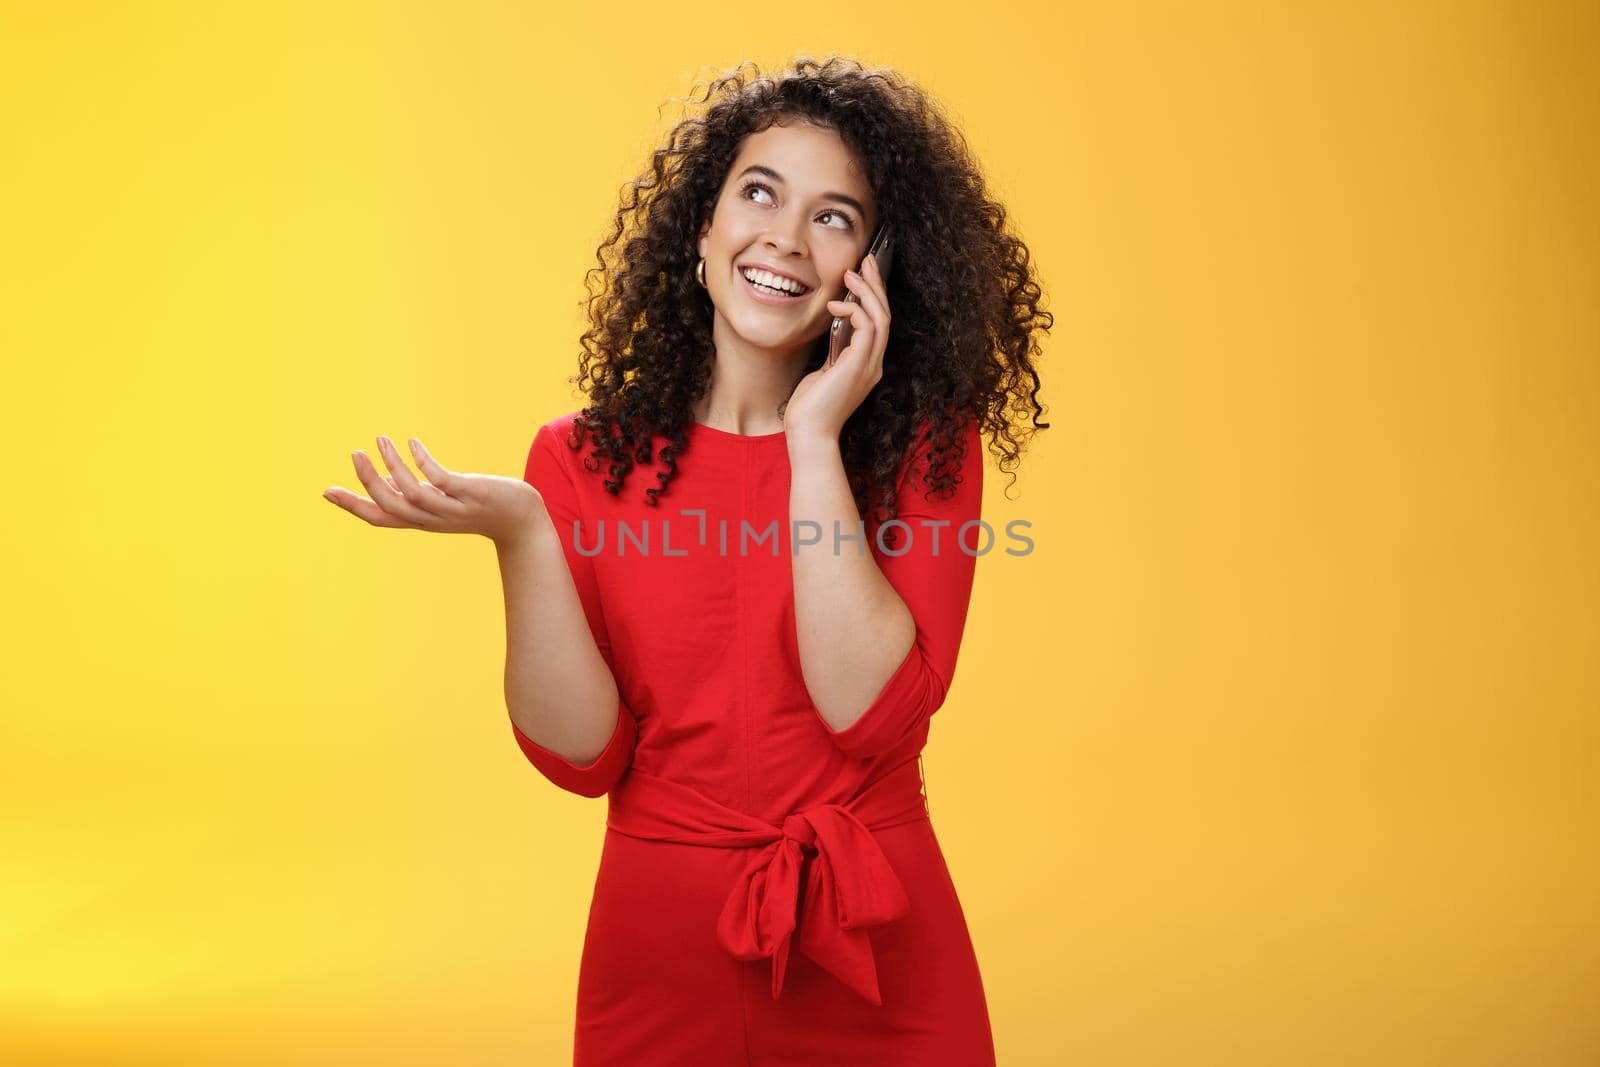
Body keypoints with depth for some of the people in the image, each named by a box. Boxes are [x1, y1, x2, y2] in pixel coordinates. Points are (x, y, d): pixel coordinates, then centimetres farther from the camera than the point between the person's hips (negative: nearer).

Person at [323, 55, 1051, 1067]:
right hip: (659, 955, 1)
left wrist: (813, 443, -19)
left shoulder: (925, 449, -6)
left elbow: (872, 715, -19)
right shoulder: (583, 460, -3)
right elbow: (582, 755, -9)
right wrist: (521, 535, -22)